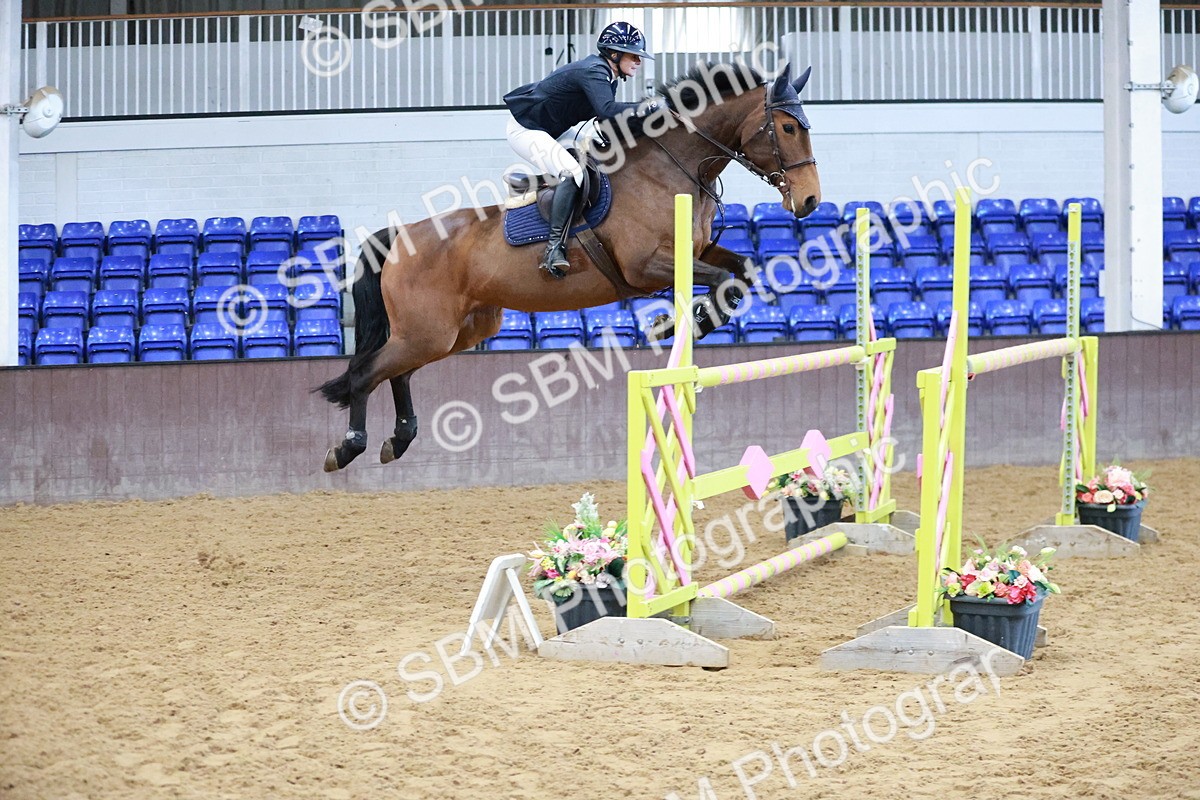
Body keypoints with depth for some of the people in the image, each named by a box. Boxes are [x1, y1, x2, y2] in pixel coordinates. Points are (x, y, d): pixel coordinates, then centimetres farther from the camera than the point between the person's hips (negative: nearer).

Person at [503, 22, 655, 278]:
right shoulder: (594, 72, -24)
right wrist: (649, 108, -41)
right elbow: (607, 110, -42)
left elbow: (605, 121, 12)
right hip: (526, 129, -11)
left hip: (548, 132, 11)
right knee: (572, 173, -29)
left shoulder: (606, 75, 6)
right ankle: (555, 246, -31)